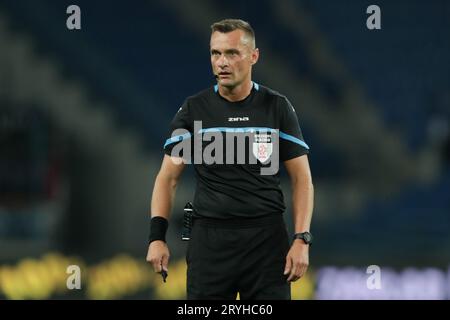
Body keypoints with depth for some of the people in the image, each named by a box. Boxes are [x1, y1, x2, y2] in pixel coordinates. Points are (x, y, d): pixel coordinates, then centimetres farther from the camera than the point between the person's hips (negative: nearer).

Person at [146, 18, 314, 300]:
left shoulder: (277, 107, 2)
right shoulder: (194, 110, 4)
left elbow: (302, 178, 3)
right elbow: (168, 177, 6)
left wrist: (302, 240, -7)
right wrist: (157, 236, -6)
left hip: (267, 239, 0)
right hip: (209, 239, 1)